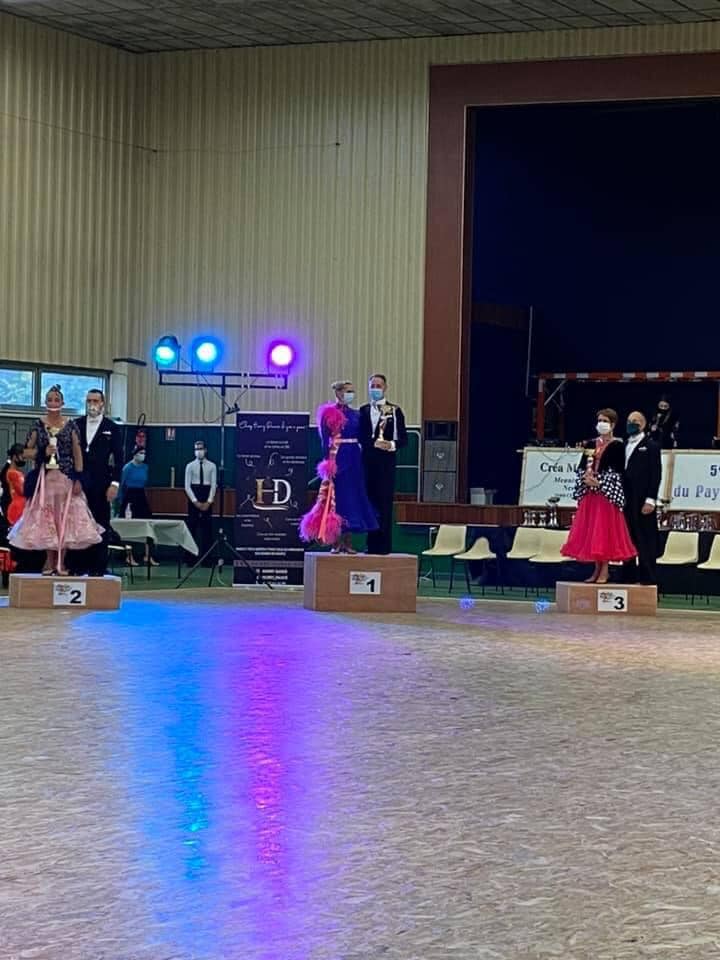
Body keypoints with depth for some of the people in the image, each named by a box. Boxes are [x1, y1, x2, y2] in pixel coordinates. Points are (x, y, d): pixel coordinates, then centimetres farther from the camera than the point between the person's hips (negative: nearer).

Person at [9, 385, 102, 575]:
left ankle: (61, 562, 5)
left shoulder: (71, 425, 3)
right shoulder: (38, 426, 4)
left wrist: (78, 479, -6)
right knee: (46, 519, 1)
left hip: (66, 478, 0)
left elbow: (78, 453, 1)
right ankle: (50, 561, 9)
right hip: (44, 479, 1)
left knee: (66, 518, -2)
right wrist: (43, 452, -13)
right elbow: (26, 453, 5)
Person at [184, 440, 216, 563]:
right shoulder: (190, 466, 1)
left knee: (207, 527, 1)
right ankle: (191, 558, 4)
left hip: (207, 498, 1)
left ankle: (206, 559, 5)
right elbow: (187, 486, -3)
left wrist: (208, 502, -10)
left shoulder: (211, 466, 2)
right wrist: (195, 501, -12)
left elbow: (214, 485, -1)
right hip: (193, 499, -1)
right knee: (192, 527, 0)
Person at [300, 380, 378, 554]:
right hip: (336, 456, -5)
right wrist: (327, 461, -15)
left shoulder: (355, 414, 13)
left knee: (353, 495, 4)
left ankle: (348, 542, 8)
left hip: (354, 456, 5)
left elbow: (361, 437, 13)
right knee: (335, 496, -3)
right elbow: (325, 440, -7)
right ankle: (336, 542, 0)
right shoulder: (328, 413, -2)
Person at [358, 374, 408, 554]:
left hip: (386, 462, -3)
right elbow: (360, 436, 7)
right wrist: (374, 443, -10)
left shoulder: (395, 411, 4)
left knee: (384, 504, -5)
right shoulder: (363, 410, 12)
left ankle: (384, 546, -4)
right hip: (368, 461, 3)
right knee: (370, 503, 3)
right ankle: (372, 545, 7)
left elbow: (403, 438, 2)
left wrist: (392, 445, -17)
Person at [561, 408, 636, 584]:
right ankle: (597, 570, 12)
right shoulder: (591, 444, 14)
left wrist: (599, 481, -17)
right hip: (590, 493, 6)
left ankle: (604, 571, -4)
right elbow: (581, 467, 11)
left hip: (607, 492, -6)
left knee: (605, 529, -7)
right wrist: (586, 477, -9)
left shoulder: (617, 445, -4)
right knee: (591, 531, 5)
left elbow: (618, 471, -10)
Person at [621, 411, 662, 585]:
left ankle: (647, 577, -2)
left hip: (642, 501, -6)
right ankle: (628, 576, 14)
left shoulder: (651, 446, -1)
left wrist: (650, 500, -14)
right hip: (626, 500, 6)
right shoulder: (624, 446, 17)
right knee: (627, 538, 8)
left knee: (645, 540, -5)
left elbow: (655, 474, -7)